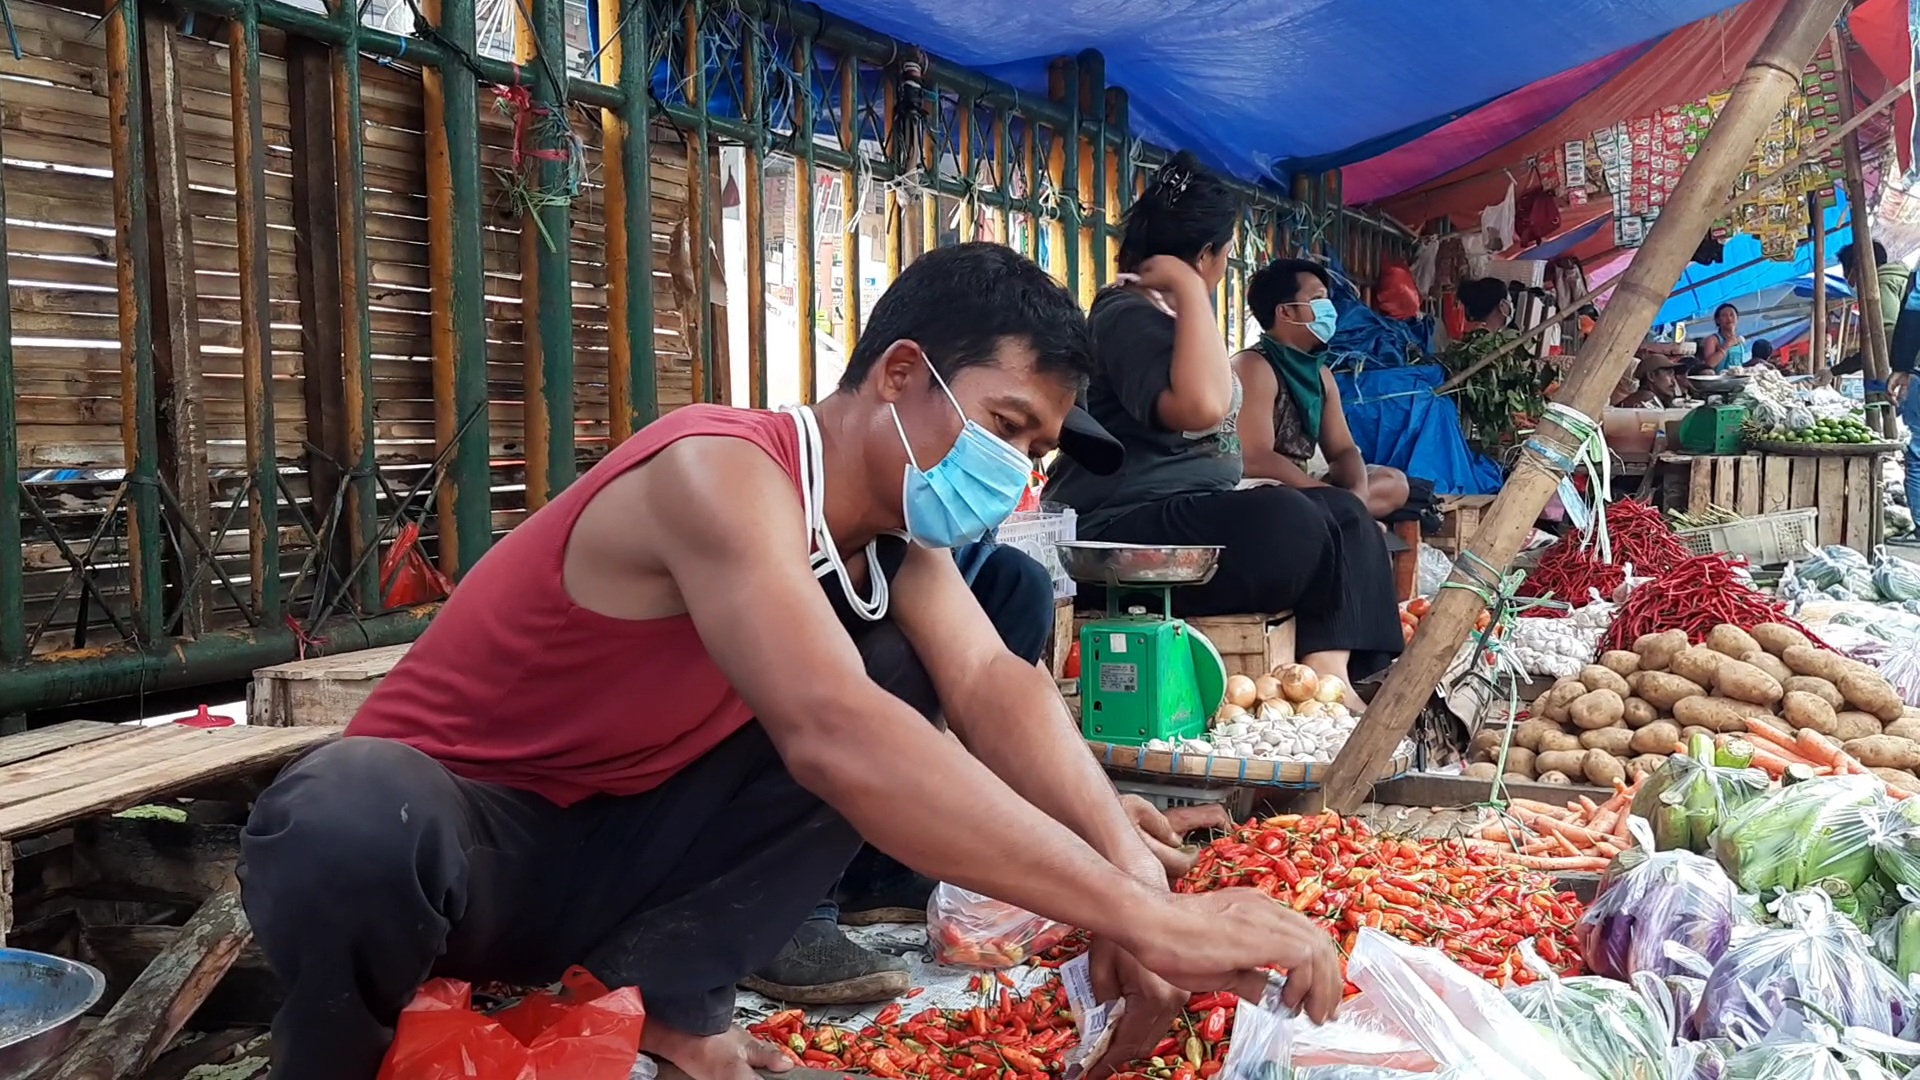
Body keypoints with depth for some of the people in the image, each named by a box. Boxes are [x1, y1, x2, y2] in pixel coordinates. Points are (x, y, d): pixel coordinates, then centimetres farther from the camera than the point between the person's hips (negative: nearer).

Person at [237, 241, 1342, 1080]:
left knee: (908, 676, -5)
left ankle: (664, 988, -7)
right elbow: (830, 737, -43)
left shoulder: (894, 511, -2)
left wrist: (1129, 861, -35)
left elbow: (995, 683, -15)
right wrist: (1144, 918, -46)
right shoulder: (721, 472, -29)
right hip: (451, 815, -7)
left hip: (621, 838, 7)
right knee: (350, 829, -42)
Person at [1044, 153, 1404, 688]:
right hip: (1119, 532, -11)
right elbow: (1202, 406, -33)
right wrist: (1189, 290, -23)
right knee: (1288, 524, -31)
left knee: (1344, 511, -2)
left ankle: (1329, 679, -20)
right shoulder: (1126, 315, -13)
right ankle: (1326, 672, -7)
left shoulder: (1161, 314, 22)